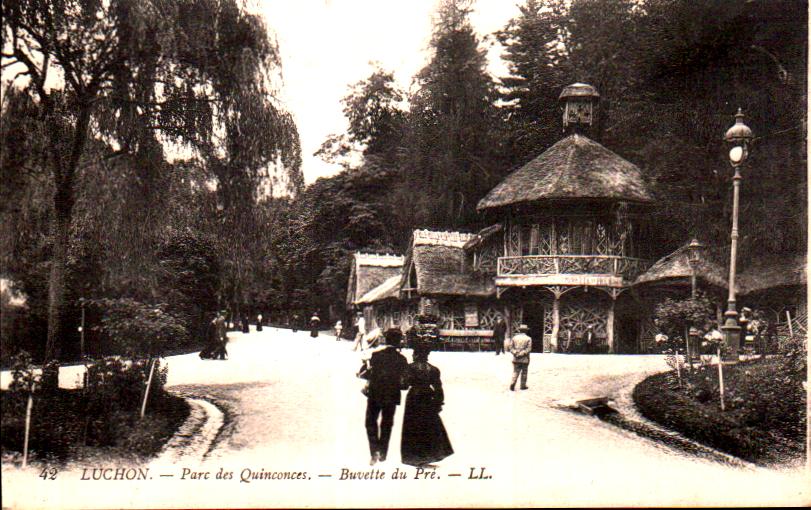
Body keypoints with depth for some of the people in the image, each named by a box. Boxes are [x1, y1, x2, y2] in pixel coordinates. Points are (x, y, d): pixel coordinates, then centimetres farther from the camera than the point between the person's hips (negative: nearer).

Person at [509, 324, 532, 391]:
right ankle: (523, 385, 14)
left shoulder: (514, 337, 6)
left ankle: (513, 383, -14)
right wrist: (522, 353, -10)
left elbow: (511, 347, 2)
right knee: (524, 373, 9)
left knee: (515, 372, 4)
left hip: (516, 359, 2)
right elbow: (529, 348, -12)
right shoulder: (528, 339, -3)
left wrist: (515, 353, -5)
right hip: (524, 359, -2)